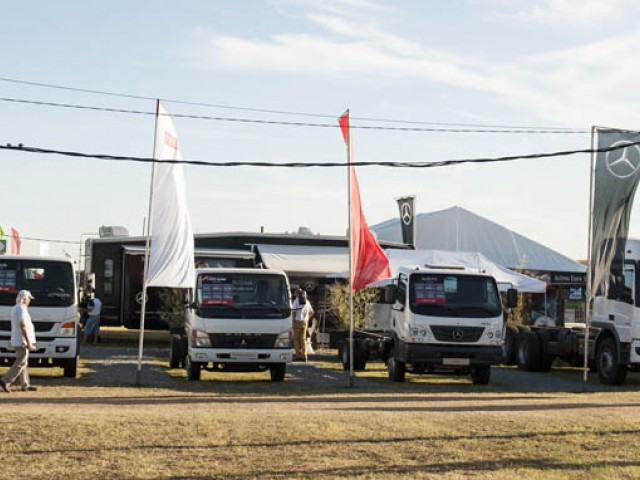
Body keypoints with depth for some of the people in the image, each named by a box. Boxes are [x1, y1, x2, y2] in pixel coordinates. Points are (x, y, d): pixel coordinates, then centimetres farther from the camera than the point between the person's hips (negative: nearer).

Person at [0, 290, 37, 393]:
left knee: (23, 363, 12)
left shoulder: (14, 309, 15)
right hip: (22, 341, -10)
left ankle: (25, 385, 15)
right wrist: (29, 343, -22)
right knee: (21, 363, -8)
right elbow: (23, 327, -22)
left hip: (16, 341, 10)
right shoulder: (22, 309, -17)